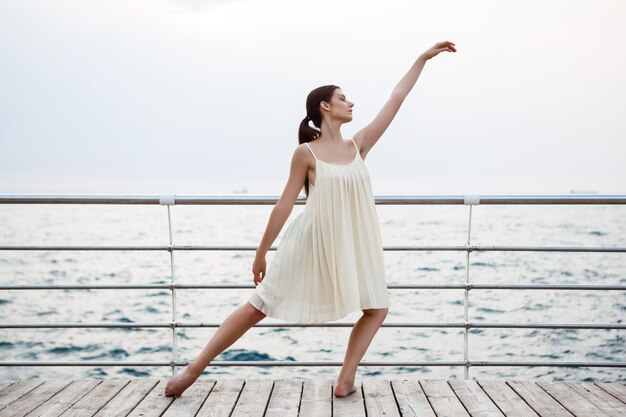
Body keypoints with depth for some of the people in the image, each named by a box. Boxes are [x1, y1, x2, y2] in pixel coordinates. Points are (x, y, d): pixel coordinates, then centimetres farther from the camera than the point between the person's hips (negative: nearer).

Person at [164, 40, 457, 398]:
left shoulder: (358, 145, 3)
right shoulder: (306, 153, -9)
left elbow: (397, 99, 5)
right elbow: (285, 205, -7)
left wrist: (424, 57, 6)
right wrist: (262, 252, -5)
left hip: (353, 243, 6)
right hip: (313, 242, -5)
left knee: (377, 308, 8)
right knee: (259, 305, -1)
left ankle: (346, 379, 13)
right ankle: (193, 370, 8)